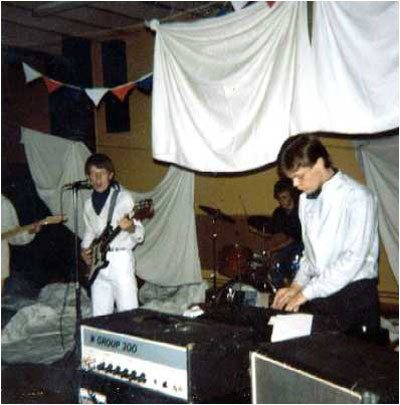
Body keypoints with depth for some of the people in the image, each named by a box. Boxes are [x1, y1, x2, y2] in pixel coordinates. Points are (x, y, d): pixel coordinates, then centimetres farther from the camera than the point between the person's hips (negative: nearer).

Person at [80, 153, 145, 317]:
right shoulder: (89, 204, 13)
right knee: (99, 317, 8)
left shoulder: (123, 197, -4)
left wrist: (131, 228, -29)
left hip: (120, 259, -5)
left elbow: (140, 235, -7)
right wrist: (84, 250, 8)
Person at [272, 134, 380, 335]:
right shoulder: (306, 199, 10)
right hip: (317, 295, 6)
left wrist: (306, 292, -16)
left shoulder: (357, 197, -13)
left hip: (354, 297, -6)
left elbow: (354, 258, -18)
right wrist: (296, 286, 5)